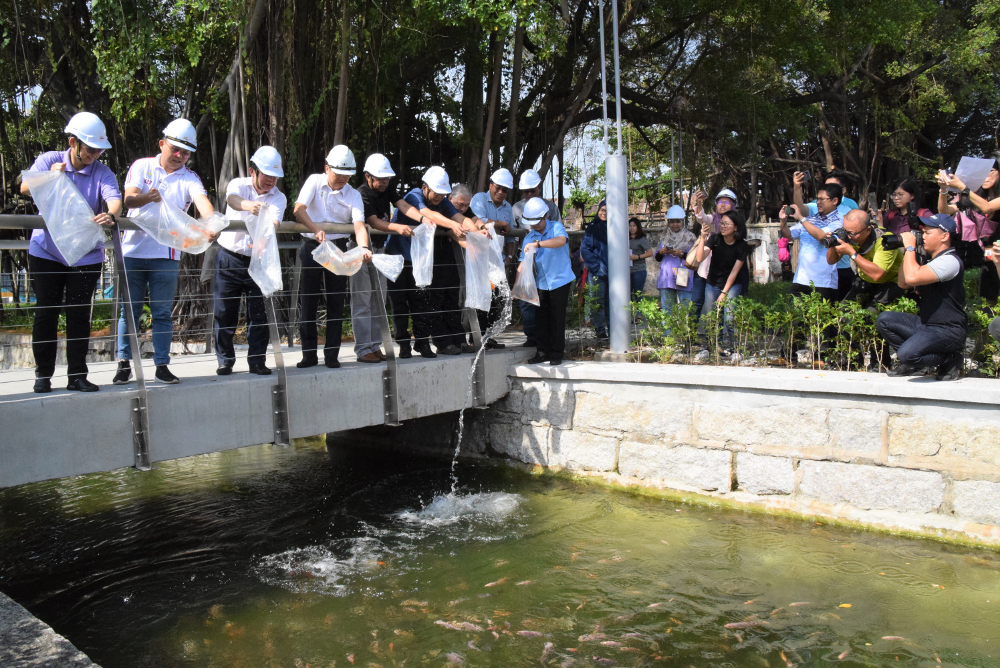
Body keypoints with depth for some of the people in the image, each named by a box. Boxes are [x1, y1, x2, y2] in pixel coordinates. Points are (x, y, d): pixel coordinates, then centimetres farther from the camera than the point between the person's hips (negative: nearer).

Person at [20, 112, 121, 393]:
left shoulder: (102, 172, -1)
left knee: (79, 315, 2)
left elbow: (115, 198, -19)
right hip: (46, 252, 0)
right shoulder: (49, 160, 1)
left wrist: (111, 214, -42)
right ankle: (43, 375, 13)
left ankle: (77, 375, 10)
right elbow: (25, 188, -12)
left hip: (85, 255, 0)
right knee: (46, 313, 3)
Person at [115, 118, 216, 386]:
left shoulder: (189, 179, 5)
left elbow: (202, 200, -16)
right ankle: (124, 363, 13)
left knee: (163, 312, 4)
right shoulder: (142, 166, 5)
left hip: (166, 254, 0)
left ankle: (162, 365, 11)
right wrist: (147, 197, -34)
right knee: (129, 309, 4)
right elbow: (129, 199, -10)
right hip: (134, 250, 0)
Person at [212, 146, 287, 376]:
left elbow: (273, 223, -20)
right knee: (225, 312, 3)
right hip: (229, 259, -1)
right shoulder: (238, 185, -3)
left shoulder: (278, 198, 0)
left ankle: (257, 361, 13)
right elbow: (232, 198, -28)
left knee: (259, 314, 0)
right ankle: (225, 360, 16)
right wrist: (247, 205, -53)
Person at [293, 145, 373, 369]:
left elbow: (359, 225, -13)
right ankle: (309, 355, 10)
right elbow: (298, 209, -12)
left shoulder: (353, 195, 2)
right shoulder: (314, 181, 1)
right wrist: (316, 230, -30)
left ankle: (332, 355, 10)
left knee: (336, 303, 2)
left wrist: (364, 247, -33)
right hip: (312, 247, -1)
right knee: (308, 302, 0)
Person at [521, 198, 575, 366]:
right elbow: (524, 262, 3)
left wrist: (538, 244, -41)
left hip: (560, 281, -4)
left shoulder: (556, 227, -7)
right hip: (541, 283, 5)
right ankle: (543, 352, 16)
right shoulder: (529, 237, 6)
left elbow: (561, 240, -31)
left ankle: (557, 354, 8)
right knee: (540, 318, 5)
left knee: (557, 317, -1)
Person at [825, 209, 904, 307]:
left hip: (891, 282, -5)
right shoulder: (849, 234, -13)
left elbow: (877, 274, -41)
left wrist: (851, 252, -40)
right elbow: (832, 261, -4)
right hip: (865, 281, 6)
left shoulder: (885, 240, -31)